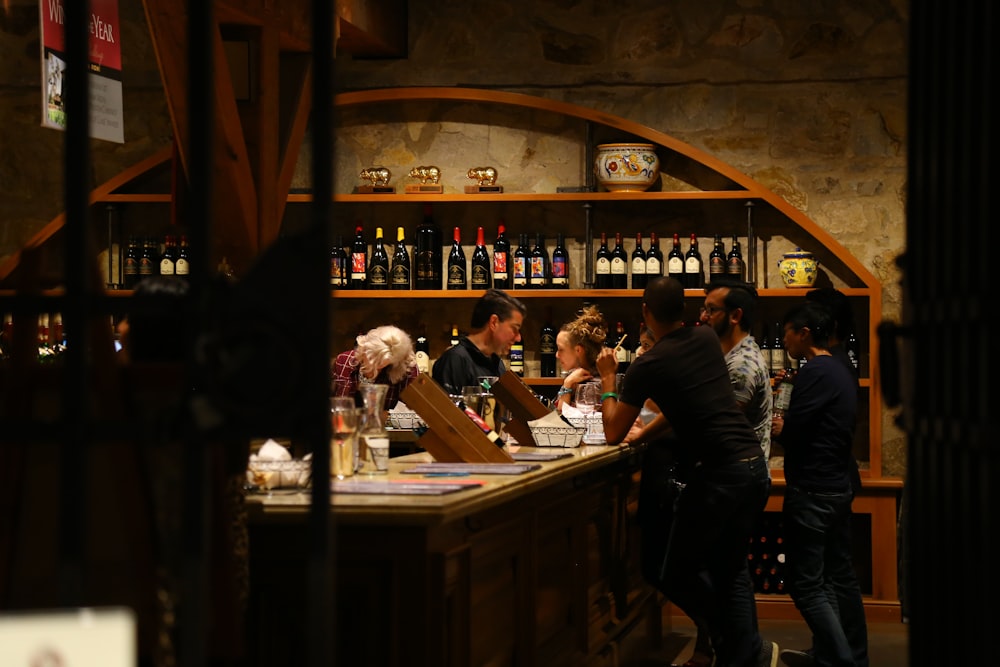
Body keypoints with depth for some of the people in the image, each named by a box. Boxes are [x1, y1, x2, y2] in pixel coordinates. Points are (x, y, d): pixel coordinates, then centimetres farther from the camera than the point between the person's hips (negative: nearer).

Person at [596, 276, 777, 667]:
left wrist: (608, 378, 16)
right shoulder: (708, 340, 10)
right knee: (730, 570, 17)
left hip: (718, 474, -7)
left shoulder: (647, 367, -7)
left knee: (677, 575, 6)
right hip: (754, 464, 7)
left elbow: (613, 435, 3)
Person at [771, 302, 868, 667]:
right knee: (839, 575, 14)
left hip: (812, 492, -10)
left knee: (805, 583, -6)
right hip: (839, 486, 10)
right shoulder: (841, 371, 12)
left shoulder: (814, 373, -17)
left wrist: (780, 428, 1)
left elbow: (791, 434, -19)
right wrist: (789, 427, 4)